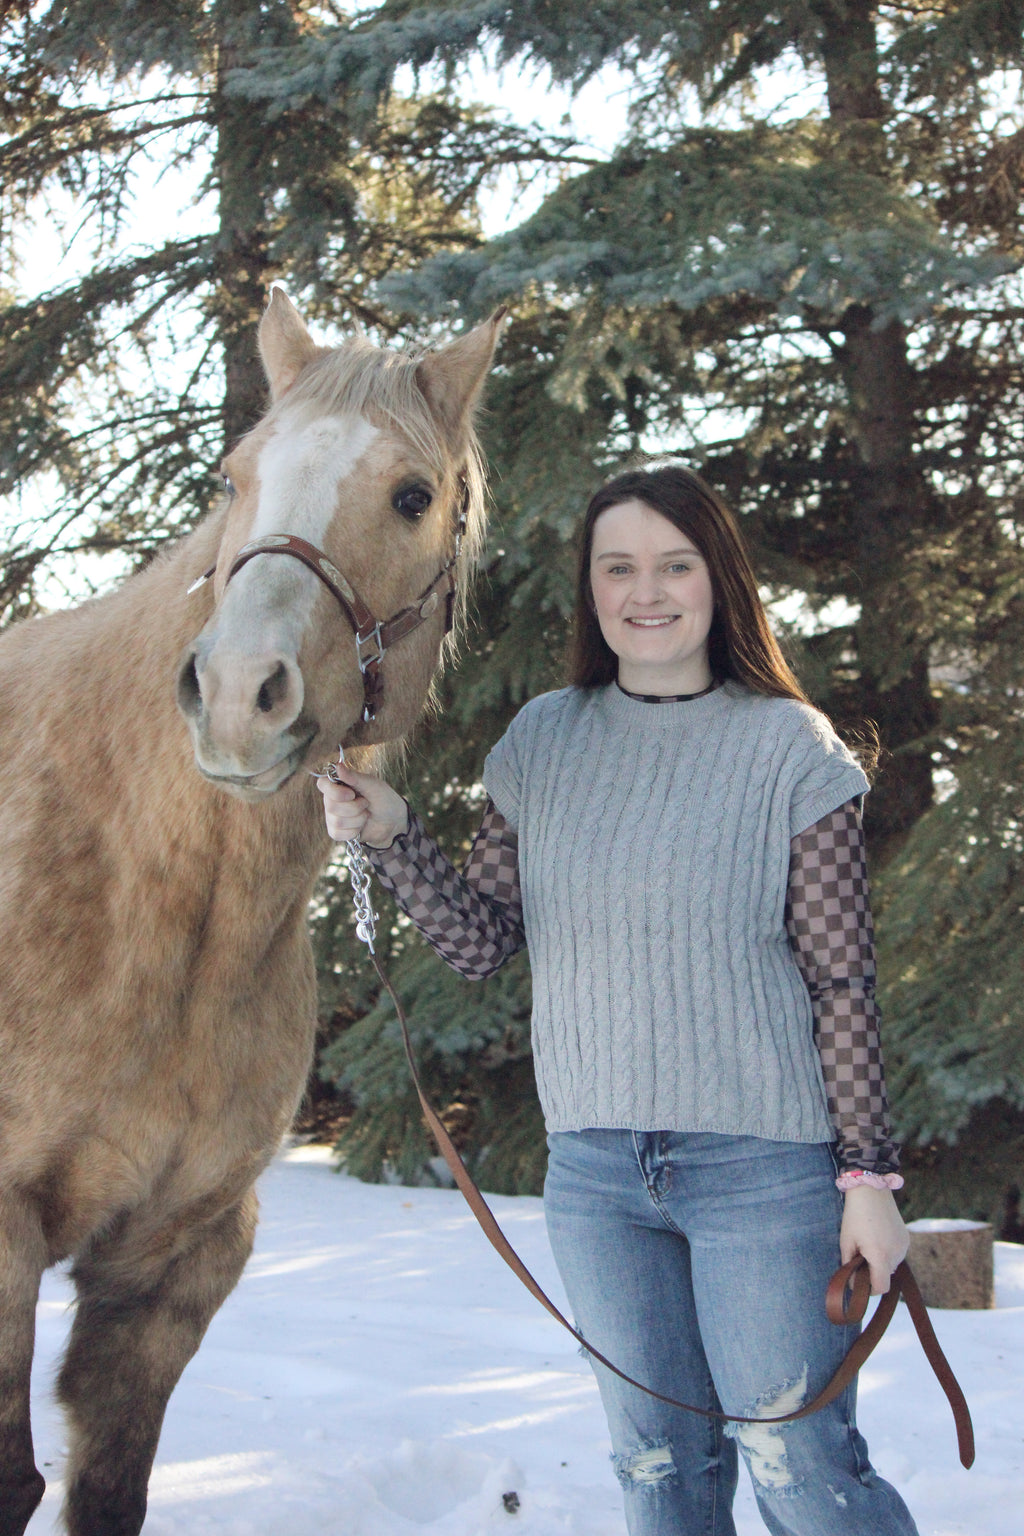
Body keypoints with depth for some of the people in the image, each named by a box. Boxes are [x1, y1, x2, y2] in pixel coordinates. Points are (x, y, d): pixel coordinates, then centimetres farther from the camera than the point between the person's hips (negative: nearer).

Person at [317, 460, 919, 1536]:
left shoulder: (787, 748, -5)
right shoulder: (544, 743, 6)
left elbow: (842, 981, -6)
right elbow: (480, 941, 6)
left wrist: (867, 1173, -8)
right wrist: (390, 837, -9)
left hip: (762, 1163, -4)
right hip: (593, 1168, 4)